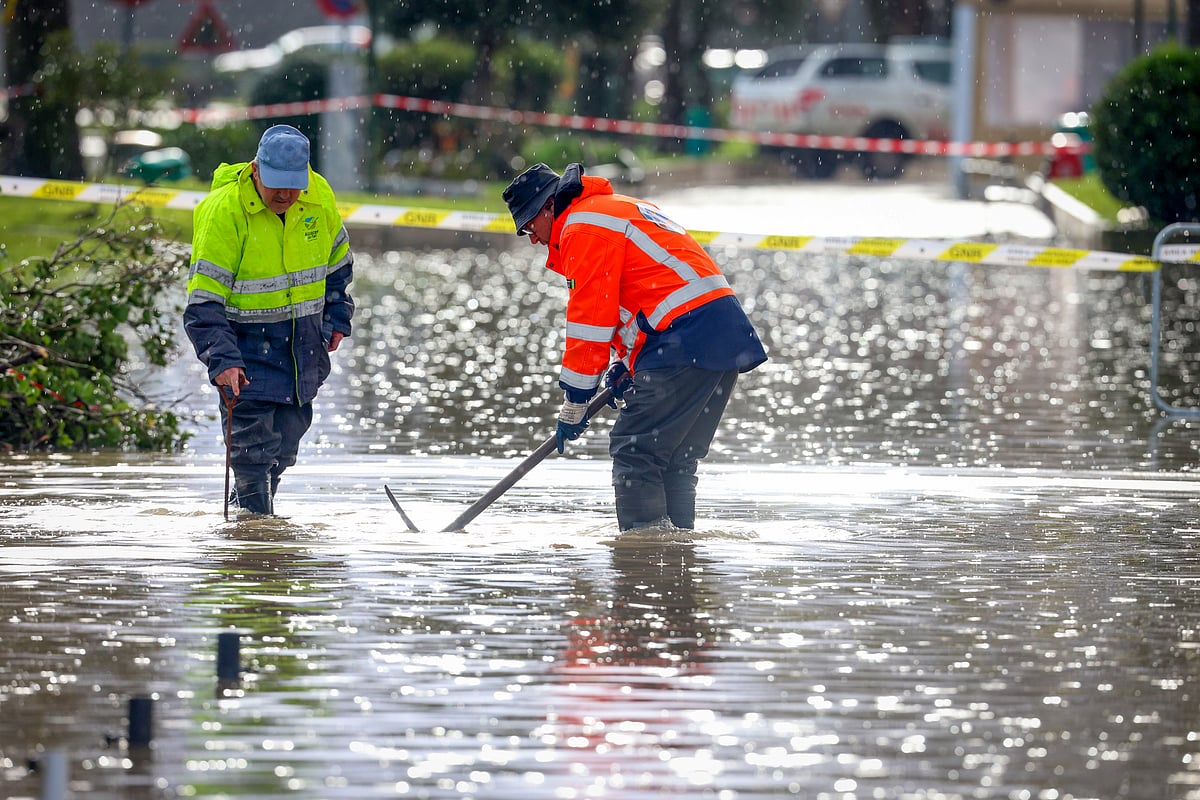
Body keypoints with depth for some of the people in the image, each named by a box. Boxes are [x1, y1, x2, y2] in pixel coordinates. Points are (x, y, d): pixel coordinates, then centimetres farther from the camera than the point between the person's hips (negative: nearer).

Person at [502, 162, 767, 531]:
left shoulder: (584, 227, -5)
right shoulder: (622, 208, 27)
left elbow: (591, 318, -8)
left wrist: (574, 403, -2)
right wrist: (626, 366, 19)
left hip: (687, 344, -10)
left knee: (634, 450, -9)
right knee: (675, 459, 15)